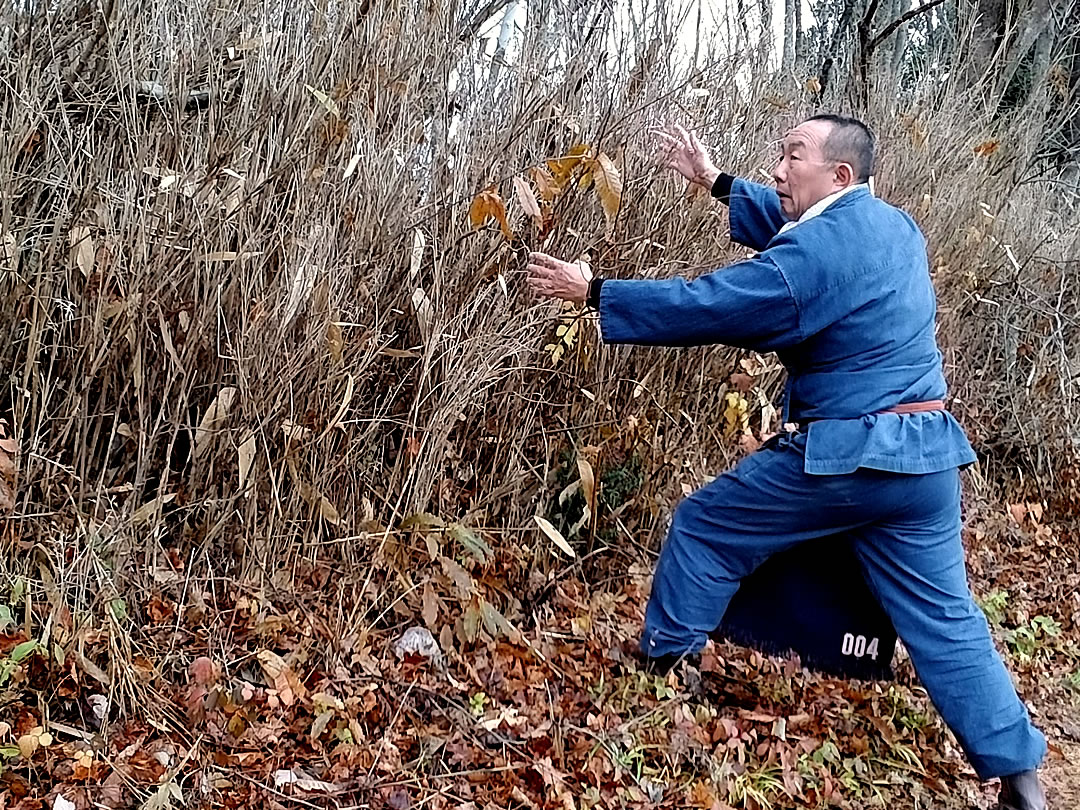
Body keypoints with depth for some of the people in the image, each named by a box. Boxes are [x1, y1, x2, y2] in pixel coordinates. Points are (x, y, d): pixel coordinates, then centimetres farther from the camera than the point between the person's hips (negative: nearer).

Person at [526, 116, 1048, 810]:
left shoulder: (817, 251, -15)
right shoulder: (895, 226, 12)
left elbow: (703, 306, -15)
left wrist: (594, 292, -7)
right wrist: (717, 182, 31)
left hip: (843, 455, -8)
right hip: (930, 455, 8)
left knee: (704, 526, 11)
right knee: (946, 620, 13)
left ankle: (662, 671, 25)